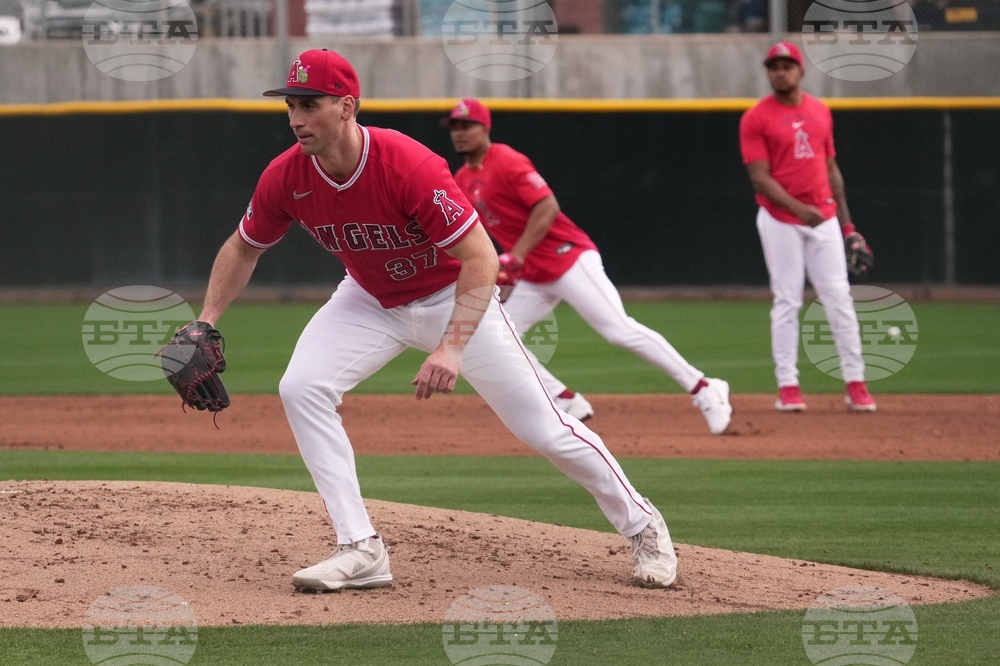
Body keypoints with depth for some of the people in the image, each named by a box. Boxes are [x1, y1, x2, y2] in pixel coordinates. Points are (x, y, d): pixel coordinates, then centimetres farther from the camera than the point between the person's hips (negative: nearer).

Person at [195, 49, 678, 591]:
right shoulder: (286, 178, -20)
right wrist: (206, 323, -13)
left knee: (541, 427, -2)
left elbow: (481, 258, -34)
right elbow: (243, 248, 0)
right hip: (370, 301, 4)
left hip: (453, 297, -4)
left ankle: (642, 526, 21)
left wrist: (452, 348, -44)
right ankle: (360, 551, -14)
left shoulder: (409, 166, -36)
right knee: (301, 389, -19)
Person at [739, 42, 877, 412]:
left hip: (823, 218, 4)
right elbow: (760, 177, -10)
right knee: (787, 301, -2)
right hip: (780, 221, -4)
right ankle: (788, 386, 3)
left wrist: (846, 224, 13)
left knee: (839, 298, 0)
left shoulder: (820, 112, 12)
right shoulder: (756, 119, -3)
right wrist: (798, 208, -24)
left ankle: (855, 383, 2)